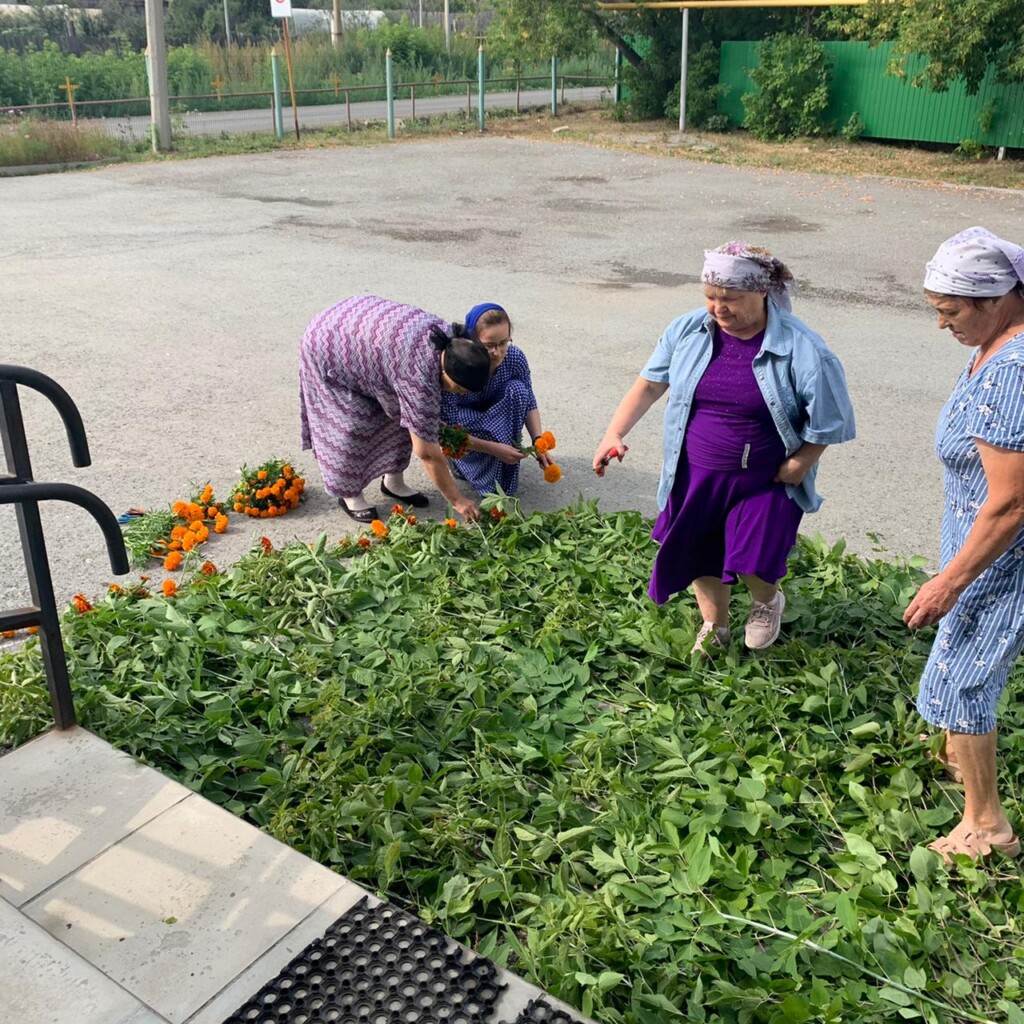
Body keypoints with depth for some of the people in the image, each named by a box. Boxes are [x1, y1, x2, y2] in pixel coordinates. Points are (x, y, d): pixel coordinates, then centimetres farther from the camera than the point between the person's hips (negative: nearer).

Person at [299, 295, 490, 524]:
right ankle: (349, 495, 13)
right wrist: (457, 500, -23)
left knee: (403, 414, 6)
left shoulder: (448, 337, -15)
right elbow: (427, 452, -30)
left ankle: (393, 481, 20)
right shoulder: (418, 376, -38)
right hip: (327, 349, -8)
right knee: (351, 428, -8)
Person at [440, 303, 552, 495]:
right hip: (461, 421, -4)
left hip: (495, 417, 5)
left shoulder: (515, 357, -23)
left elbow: (529, 404, -8)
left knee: (517, 390, -26)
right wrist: (494, 448, -38)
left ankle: (504, 478, -16)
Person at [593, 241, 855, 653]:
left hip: (764, 482, -3)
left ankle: (767, 601, 31)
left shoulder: (801, 349, -18)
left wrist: (797, 465, -13)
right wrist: (614, 433, -9)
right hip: (695, 475, 4)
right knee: (701, 553, 14)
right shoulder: (688, 331, -6)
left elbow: (828, 421, -9)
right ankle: (714, 625, 42)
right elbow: (650, 383, 1)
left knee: (753, 557, -8)